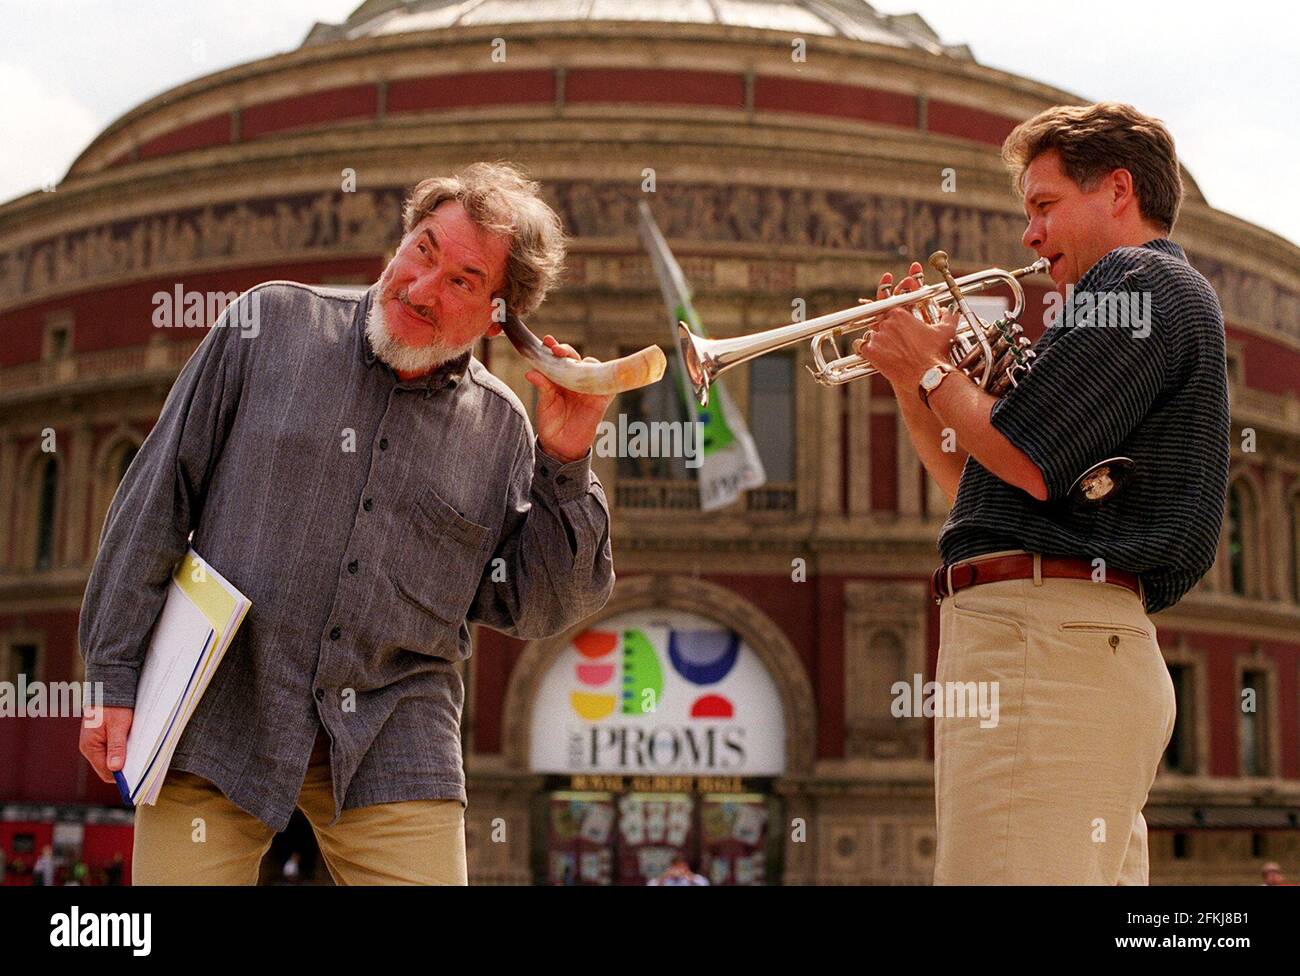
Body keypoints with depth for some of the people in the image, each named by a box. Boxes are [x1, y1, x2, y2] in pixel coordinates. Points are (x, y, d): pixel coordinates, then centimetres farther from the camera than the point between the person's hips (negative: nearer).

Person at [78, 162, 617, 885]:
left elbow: (531, 609, 6)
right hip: (216, 723, -1)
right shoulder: (270, 324, 0)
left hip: (395, 750, 1)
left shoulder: (500, 427, 5)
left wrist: (565, 465, -5)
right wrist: (116, 680, -1)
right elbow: (156, 499, 1)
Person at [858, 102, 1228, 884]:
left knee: (1012, 871, -15)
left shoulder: (1136, 280, -2)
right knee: (1088, 874, 10)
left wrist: (932, 369, 1)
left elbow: (1026, 461, -16)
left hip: (1042, 635, -11)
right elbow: (978, 487, 28)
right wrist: (912, 377, 17)